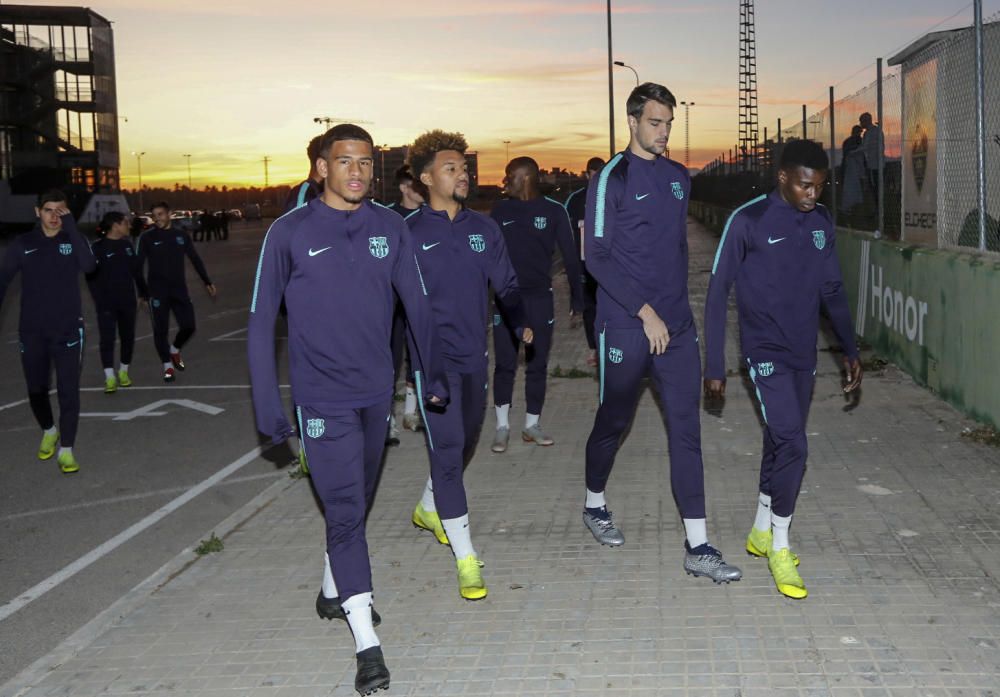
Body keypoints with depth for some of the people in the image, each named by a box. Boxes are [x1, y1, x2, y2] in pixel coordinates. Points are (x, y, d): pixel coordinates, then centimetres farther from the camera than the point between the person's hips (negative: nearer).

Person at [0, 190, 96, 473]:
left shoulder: (73, 240, -2)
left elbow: (88, 266, -22)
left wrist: (71, 227, -25)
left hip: (68, 330, -1)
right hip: (32, 331, 2)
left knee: (68, 391, -6)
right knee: (36, 390, 12)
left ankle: (66, 450, 0)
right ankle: (49, 431, 38)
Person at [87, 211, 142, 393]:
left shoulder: (127, 244, 7)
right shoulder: (97, 248, -9)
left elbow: (135, 270, 13)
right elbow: (91, 277, -10)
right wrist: (99, 300, -15)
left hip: (127, 301, 5)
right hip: (107, 303, -5)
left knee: (128, 337, 10)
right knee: (107, 338, -8)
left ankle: (123, 372, 25)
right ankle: (110, 378, -7)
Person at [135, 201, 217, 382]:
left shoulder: (181, 235, 5)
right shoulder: (147, 237, -3)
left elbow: (195, 259, 14)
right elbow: (138, 266, -1)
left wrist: (207, 282, 13)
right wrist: (142, 292, -3)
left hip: (179, 289, 2)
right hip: (157, 291, -2)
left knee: (188, 326, -2)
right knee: (161, 330, -2)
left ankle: (174, 350, 29)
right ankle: (167, 365, 14)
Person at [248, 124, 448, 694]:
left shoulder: (390, 228, 1)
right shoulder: (291, 233, -8)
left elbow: (418, 303, 9)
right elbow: (262, 321, -5)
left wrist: (434, 371, 7)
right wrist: (268, 405, -8)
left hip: (377, 392, 4)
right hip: (323, 400, -4)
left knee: (357, 503, 19)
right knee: (346, 511, -8)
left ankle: (335, 590, 42)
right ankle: (367, 643, -4)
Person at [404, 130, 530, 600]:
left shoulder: (483, 228, 7)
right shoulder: (410, 233, -6)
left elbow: (506, 284, 8)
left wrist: (522, 322, -11)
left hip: (474, 356, 6)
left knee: (464, 445, 19)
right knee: (447, 450, -9)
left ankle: (429, 509, 47)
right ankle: (466, 558, -4)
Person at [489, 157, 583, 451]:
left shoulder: (553, 211, -2)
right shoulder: (500, 211, 3)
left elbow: (570, 256, 1)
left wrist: (577, 297, 1)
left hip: (540, 298, 0)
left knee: (537, 364, 6)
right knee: (505, 364, 0)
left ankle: (532, 425, 17)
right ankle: (502, 426, 10)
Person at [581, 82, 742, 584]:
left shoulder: (678, 177, 12)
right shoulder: (614, 177, -7)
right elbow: (596, 256, -13)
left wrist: (677, 306, 16)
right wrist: (645, 312, -16)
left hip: (676, 326, 5)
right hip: (625, 327, -5)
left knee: (686, 430, 0)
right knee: (613, 421, 11)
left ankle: (698, 547, 1)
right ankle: (594, 504, 36)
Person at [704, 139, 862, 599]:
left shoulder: (821, 223, 4)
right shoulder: (748, 221, -13)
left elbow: (832, 289, 15)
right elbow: (717, 291, -9)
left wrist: (850, 349, 11)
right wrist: (714, 366, -10)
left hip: (804, 355, 6)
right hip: (766, 353, -6)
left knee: (780, 442, 14)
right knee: (792, 445, -14)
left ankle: (761, 532, 32)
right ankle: (779, 547, 2)